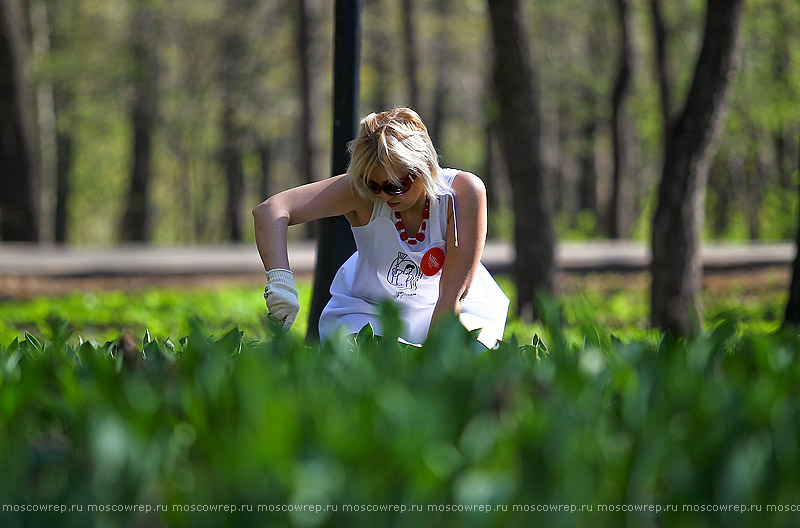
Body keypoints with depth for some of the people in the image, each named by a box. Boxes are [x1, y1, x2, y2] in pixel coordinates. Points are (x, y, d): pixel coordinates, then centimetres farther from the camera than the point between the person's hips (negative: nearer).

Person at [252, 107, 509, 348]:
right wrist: (280, 280, -51)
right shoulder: (360, 191, -27)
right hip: (367, 307, 1)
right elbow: (270, 211, -36)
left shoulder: (463, 192, -29)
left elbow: (453, 294, -29)